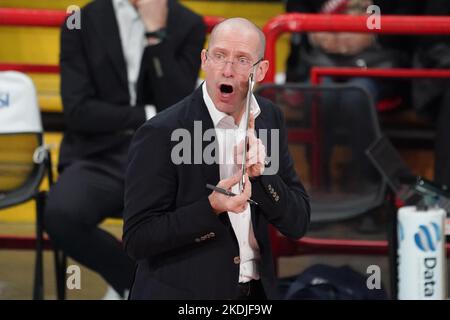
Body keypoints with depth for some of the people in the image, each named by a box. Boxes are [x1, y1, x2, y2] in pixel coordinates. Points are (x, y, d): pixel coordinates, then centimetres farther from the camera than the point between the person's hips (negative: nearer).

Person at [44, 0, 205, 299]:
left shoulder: (188, 25, 5)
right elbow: (79, 113, -3)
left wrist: (157, 33, -11)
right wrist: (149, 117, -7)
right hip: (99, 157, 0)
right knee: (60, 215, -34)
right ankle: (135, 279, -4)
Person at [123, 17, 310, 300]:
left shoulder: (270, 119, 0)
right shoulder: (160, 134, -16)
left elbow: (298, 224, -1)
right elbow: (137, 240, -17)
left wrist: (260, 173, -17)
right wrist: (212, 207, -28)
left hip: (257, 291, 5)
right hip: (184, 291, -5)